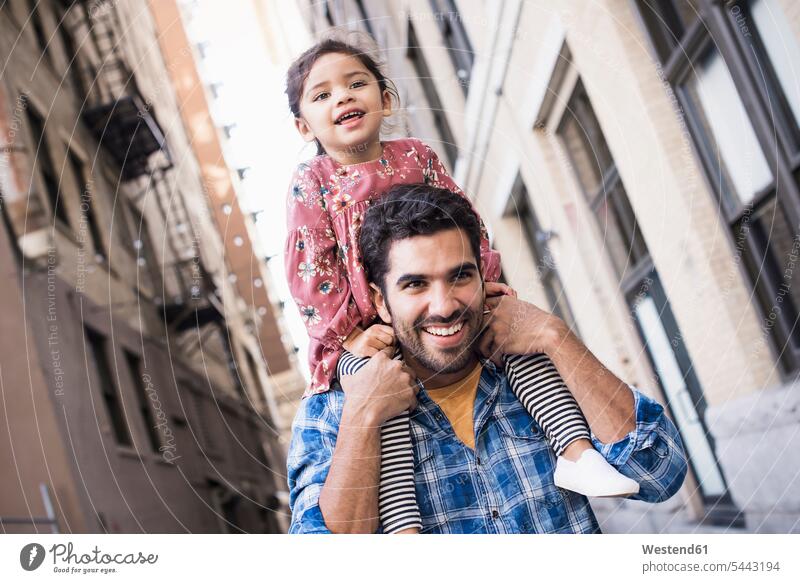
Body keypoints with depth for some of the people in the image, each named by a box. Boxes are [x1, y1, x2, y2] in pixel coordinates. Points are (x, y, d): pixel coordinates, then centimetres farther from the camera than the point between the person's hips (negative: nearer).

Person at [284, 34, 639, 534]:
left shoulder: (416, 156, 6)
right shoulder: (312, 184, -5)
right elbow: (311, 270, -9)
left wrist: (483, 278, -2)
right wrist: (351, 334, -16)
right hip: (366, 328, -4)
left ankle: (577, 452, -15)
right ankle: (404, 526, -36)